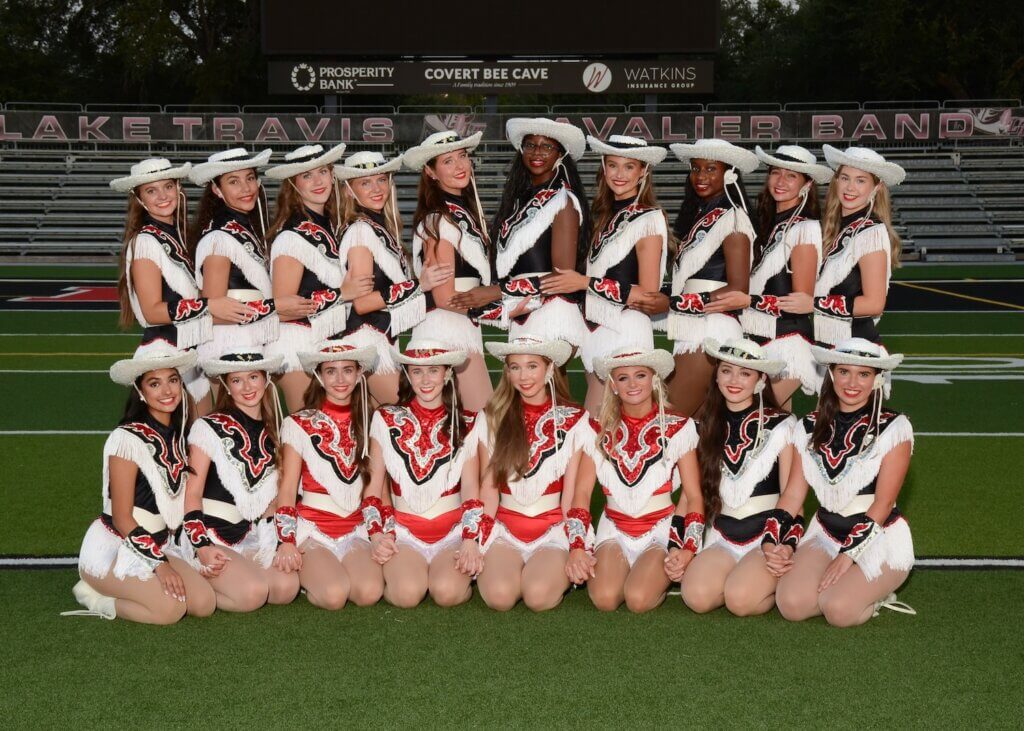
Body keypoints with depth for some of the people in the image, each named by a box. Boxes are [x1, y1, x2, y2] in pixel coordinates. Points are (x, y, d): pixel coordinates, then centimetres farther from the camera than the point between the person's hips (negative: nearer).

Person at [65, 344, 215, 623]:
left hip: (156, 545, 7)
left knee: (205, 603, -14)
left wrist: (162, 558, 6)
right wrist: (159, 564, -17)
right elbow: (122, 518, -14)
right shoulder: (126, 438, -16)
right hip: (112, 548, -7)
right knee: (170, 608, -28)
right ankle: (95, 597, -3)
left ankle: (121, 589, 6)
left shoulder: (177, 435, 6)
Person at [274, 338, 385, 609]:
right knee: (334, 595, -29)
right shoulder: (299, 425, 1)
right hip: (312, 529, -3)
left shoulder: (367, 424, 10)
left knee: (369, 592, -26)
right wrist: (286, 542, -12)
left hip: (355, 531, 3)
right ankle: (304, 574, 3)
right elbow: (288, 488, -1)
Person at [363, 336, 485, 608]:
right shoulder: (386, 420, 5)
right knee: (407, 594, -29)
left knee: (446, 592, -28)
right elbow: (374, 486, 6)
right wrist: (377, 535, -6)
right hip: (403, 531, 0)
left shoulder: (466, 425, 7)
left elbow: (471, 490, 3)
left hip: (453, 532, 0)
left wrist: (470, 542, -10)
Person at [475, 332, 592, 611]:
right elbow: (488, 487, 5)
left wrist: (575, 547, -5)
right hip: (504, 529, 1)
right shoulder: (493, 419, 6)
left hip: (553, 531, -1)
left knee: (538, 595, -30)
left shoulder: (574, 421, 4)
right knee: (499, 594, -29)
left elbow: (571, 493, 3)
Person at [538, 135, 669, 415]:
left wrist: (585, 283, -15)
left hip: (624, 332, -8)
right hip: (595, 328, 8)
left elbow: (648, 295, -14)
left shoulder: (649, 219, -10)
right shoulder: (605, 215, 14)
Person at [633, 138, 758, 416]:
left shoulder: (733, 218, -6)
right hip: (690, 330, 8)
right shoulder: (697, 216, 19)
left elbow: (738, 291, -13)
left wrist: (671, 303, -15)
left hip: (713, 329, -8)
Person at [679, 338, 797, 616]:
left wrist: (785, 546, -12)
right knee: (696, 595, -25)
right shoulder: (708, 427, 11)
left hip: (768, 534, -3)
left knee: (739, 599, -29)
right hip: (723, 537, 3)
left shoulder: (780, 425, -1)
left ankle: (780, 584, 3)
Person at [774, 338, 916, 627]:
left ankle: (874, 594, 5)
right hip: (825, 534, 4)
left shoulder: (894, 428, -7)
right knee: (791, 603, -22)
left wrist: (849, 554, -18)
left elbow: (883, 503, -11)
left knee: (838, 609, -28)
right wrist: (776, 542, -12)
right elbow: (793, 495, 3)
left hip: (878, 539, -4)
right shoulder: (809, 428, 6)